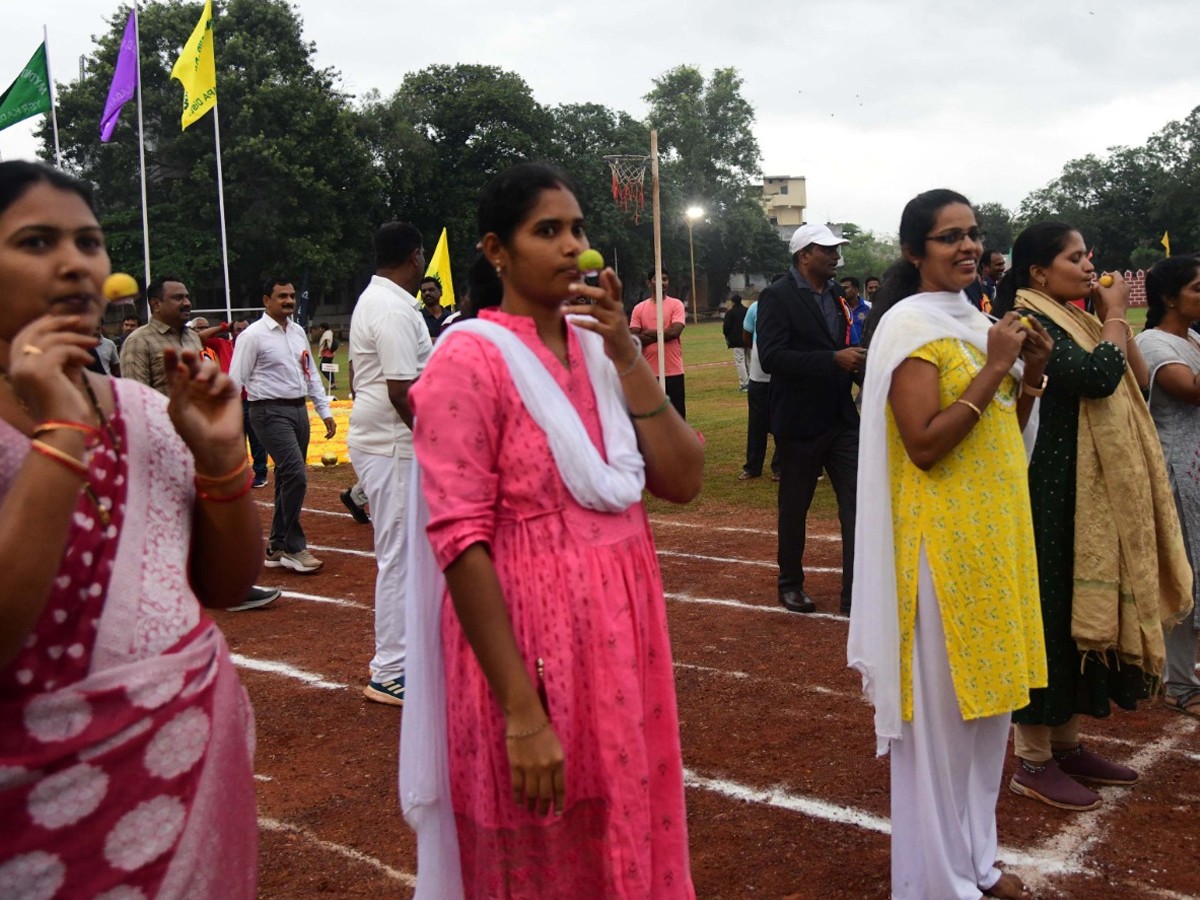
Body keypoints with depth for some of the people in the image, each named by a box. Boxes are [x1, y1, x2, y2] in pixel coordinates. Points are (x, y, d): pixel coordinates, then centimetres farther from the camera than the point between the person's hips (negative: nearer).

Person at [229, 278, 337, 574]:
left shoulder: (298, 332, 13)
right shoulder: (252, 336, -9)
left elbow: (311, 374, 19)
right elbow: (235, 382, -11)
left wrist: (325, 411, 15)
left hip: (299, 410, 8)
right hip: (271, 412, -8)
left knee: (287, 480, 12)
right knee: (296, 476, -15)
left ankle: (277, 548, 23)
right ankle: (294, 549, -3)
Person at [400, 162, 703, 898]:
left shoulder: (598, 348, 8)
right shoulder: (469, 361, -13)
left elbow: (683, 481, 0)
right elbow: (460, 541, -19)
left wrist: (627, 357, -9)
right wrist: (522, 712, -22)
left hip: (622, 629, 7)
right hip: (530, 638, -6)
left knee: (623, 841, 20)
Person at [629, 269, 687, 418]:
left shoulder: (676, 304, 1)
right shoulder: (639, 308, 6)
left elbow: (675, 331, -13)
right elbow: (632, 338, -4)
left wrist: (650, 334, -6)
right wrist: (663, 334, -11)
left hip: (673, 371, -2)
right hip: (648, 372, 2)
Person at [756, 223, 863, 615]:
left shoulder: (835, 294, 10)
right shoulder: (777, 296, -12)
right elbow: (771, 357, -23)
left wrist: (858, 365, -1)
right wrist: (834, 359, -27)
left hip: (841, 417, 6)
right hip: (800, 420, -6)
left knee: (858, 504, -1)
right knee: (794, 508, 10)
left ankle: (855, 593, 6)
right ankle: (790, 584, 28)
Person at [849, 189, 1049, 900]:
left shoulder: (976, 319, 12)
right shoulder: (910, 325, -13)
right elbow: (924, 446, -23)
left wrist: (1030, 374, 1)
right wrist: (992, 368, -20)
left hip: (994, 534, 9)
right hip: (943, 540, -9)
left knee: (987, 706, 17)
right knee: (943, 715, 2)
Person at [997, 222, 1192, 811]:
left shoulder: (1075, 320, 13)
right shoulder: (1031, 323, -14)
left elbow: (1136, 381, 13)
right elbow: (1097, 378, -27)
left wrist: (1114, 318, 3)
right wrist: (1115, 314, -12)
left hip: (1096, 492, 9)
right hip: (1056, 492, -9)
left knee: (1084, 610, 14)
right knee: (1051, 614, -3)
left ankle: (1066, 744, 26)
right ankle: (1033, 762, 8)